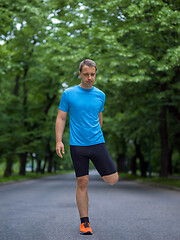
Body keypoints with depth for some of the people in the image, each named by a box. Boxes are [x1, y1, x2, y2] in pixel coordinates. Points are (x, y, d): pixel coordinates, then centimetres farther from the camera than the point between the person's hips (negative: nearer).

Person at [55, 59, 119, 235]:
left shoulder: (100, 95, 9)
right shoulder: (68, 94, 1)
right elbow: (61, 118, 3)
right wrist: (59, 141, -6)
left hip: (97, 143, 2)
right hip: (77, 145, -2)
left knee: (112, 179, -4)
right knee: (82, 184, 0)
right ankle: (85, 222, 12)